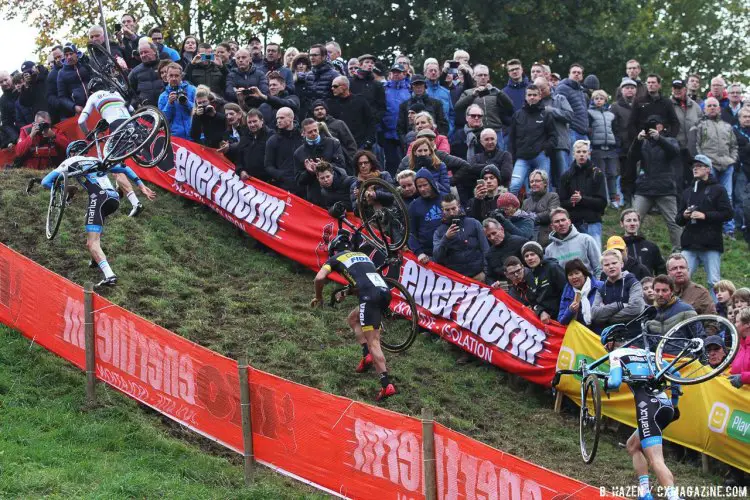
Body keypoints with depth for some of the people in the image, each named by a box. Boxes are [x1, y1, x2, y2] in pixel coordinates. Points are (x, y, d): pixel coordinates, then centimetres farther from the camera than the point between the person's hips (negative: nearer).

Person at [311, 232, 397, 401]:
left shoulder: (335, 259, 17)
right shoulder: (363, 255, 34)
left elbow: (319, 278, 2)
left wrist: (318, 297, 19)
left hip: (370, 296, -6)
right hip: (385, 292, 6)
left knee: (373, 342, -8)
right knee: (353, 319, 28)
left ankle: (386, 385, -18)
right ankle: (367, 356, 12)